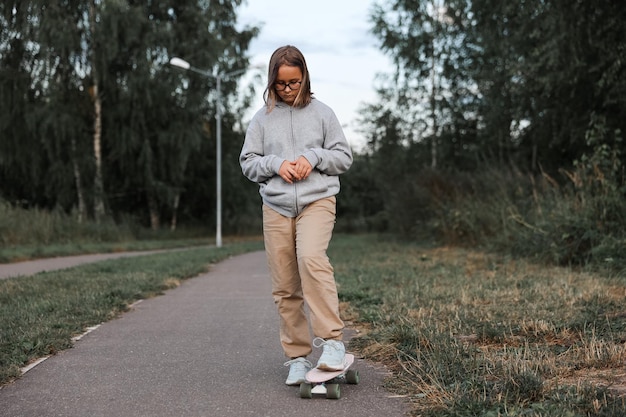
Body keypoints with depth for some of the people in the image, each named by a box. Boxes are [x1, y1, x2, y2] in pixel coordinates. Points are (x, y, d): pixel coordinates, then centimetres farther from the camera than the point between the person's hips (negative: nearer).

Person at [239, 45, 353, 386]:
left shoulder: (321, 112, 7)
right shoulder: (262, 118, 10)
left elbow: (343, 157, 8)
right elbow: (248, 163, 10)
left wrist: (313, 158, -10)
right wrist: (275, 164, -8)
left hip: (318, 201, -2)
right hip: (276, 207, 3)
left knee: (311, 258, -30)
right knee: (284, 288, 1)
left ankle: (332, 340, -25)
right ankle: (297, 357, 11)